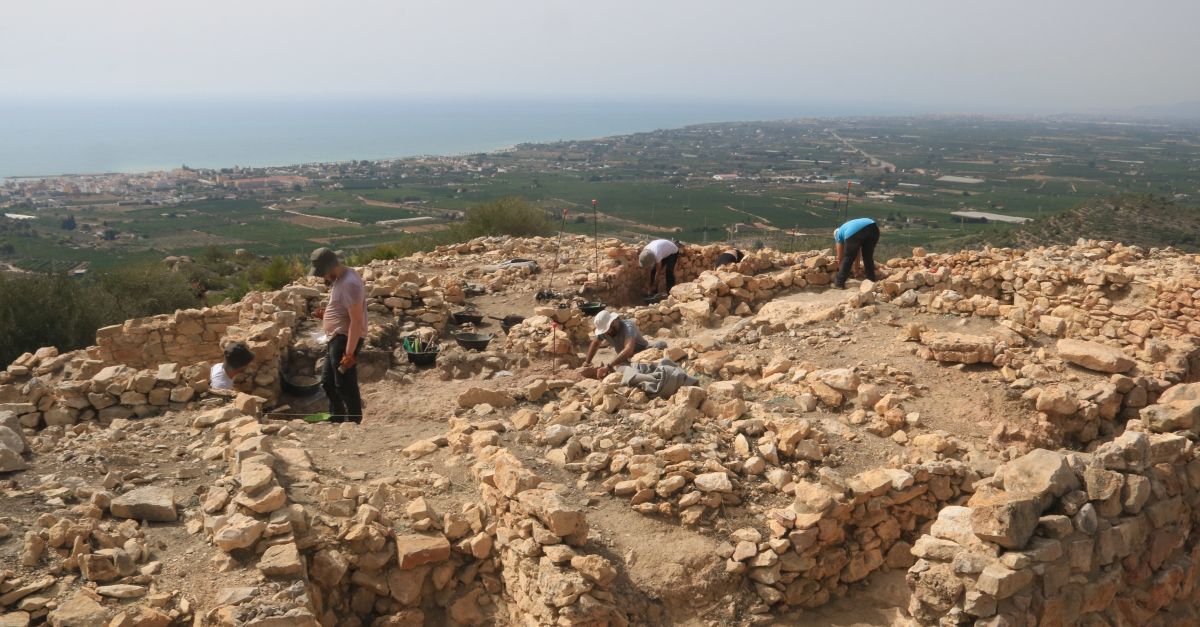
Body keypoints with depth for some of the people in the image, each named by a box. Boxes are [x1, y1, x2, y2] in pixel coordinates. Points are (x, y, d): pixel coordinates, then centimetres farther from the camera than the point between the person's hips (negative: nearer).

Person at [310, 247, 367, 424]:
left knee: (346, 386, -1)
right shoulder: (341, 278, 9)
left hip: (346, 340, -11)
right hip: (337, 339, 11)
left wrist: (349, 353, -27)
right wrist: (326, 313, 7)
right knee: (328, 382, 21)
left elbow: (356, 321, -26)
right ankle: (337, 420, 35)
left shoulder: (349, 283, -23)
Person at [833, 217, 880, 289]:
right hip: (872, 227, 5)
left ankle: (839, 283, 16)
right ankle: (872, 282, 25)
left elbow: (840, 257, 32)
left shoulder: (839, 233, 32)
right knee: (868, 257, 22)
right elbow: (857, 253, 48)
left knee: (848, 258, 12)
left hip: (853, 233, -5)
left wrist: (840, 270, 44)